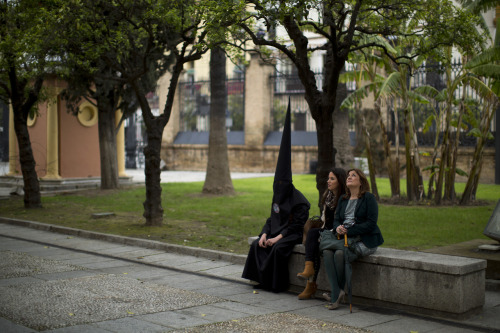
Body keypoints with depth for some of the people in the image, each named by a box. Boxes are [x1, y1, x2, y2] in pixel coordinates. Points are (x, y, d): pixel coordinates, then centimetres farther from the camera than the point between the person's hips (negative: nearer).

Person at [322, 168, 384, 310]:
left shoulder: (368, 198, -3)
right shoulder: (343, 199, 19)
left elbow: (371, 223, -11)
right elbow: (336, 219, 17)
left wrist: (349, 231, -16)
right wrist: (338, 228, -9)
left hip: (365, 240, -6)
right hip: (344, 238, 6)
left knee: (340, 253, -30)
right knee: (327, 252, -24)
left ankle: (337, 292, -12)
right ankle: (337, 293, -27)